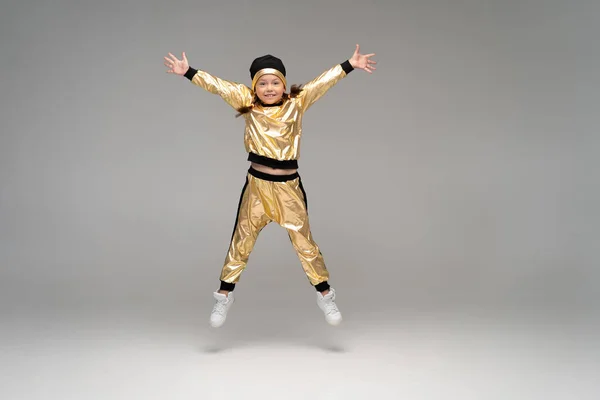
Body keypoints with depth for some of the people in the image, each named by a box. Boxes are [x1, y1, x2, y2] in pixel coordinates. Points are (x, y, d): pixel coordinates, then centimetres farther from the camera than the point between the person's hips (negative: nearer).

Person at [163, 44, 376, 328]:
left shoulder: (297, 103, -1)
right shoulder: (247, 103, 1)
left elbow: (324, 82, -5)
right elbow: (218, 86, 0)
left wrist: (350, 65, -10)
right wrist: (188, 72, -2)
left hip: (288, 186, -1)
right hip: (257, 184, 1)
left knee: (303, 240, 7)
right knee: (241, 239, 10)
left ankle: (325, 295, 21)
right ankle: (224, 295, 23)